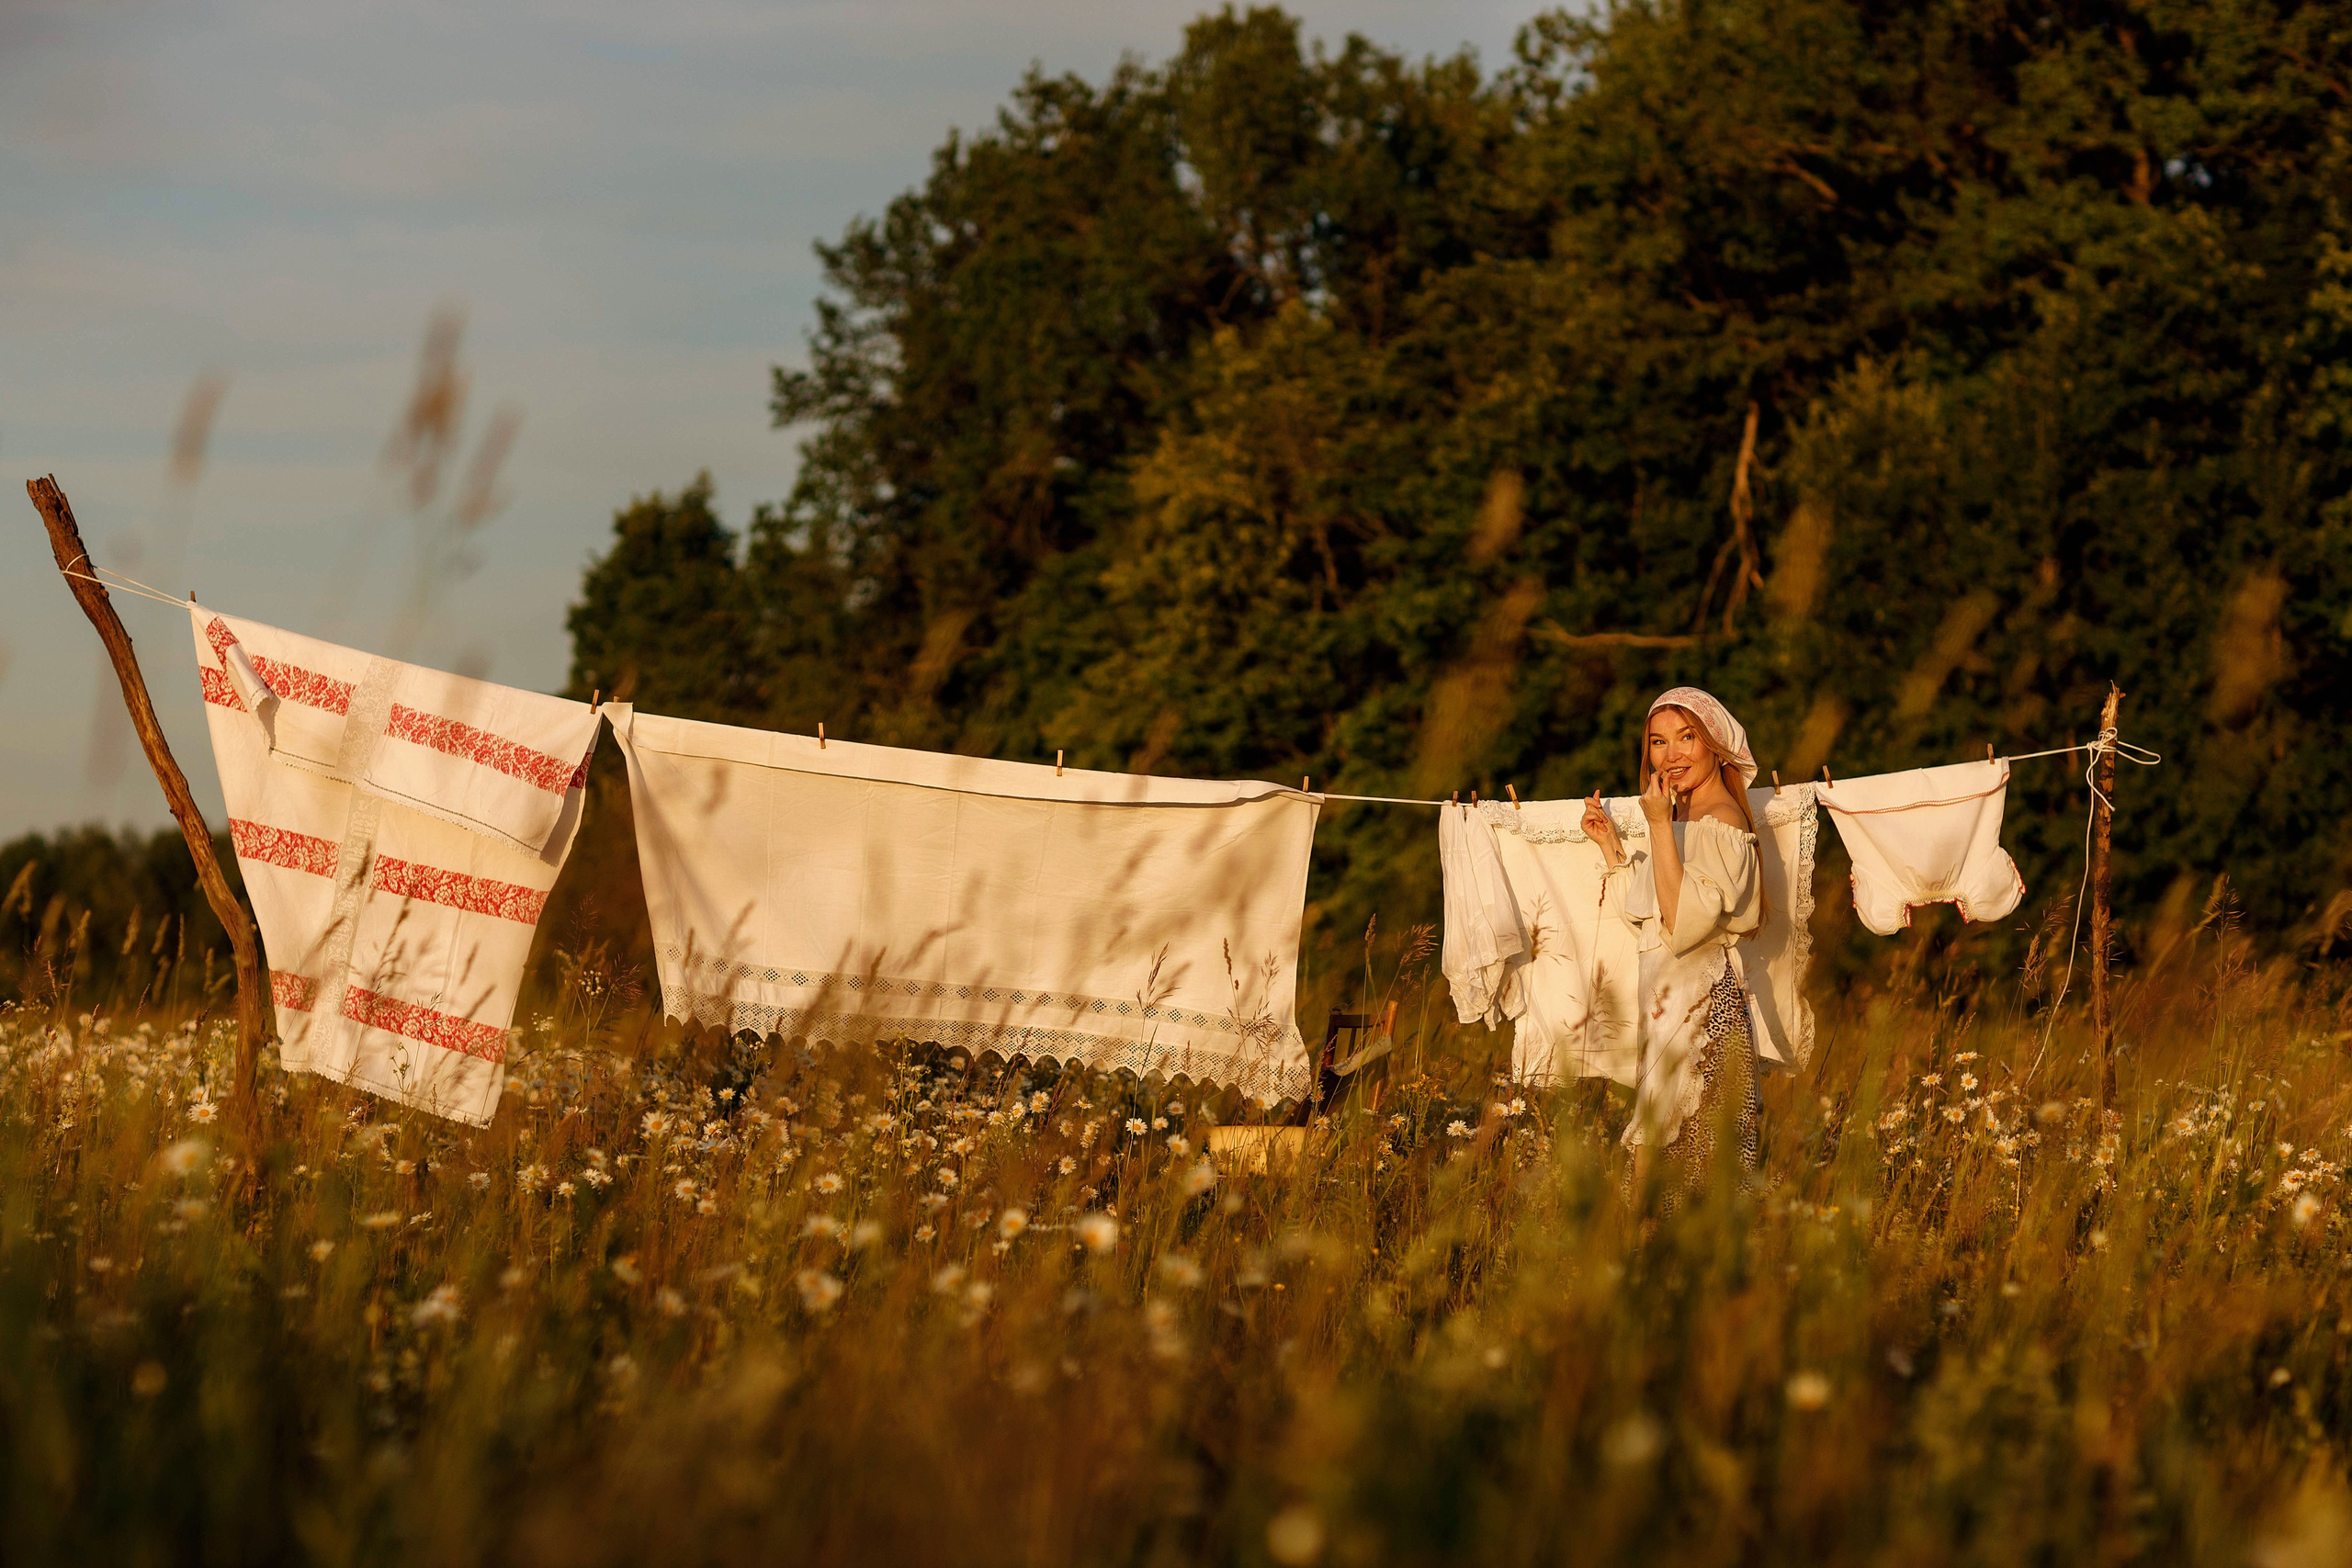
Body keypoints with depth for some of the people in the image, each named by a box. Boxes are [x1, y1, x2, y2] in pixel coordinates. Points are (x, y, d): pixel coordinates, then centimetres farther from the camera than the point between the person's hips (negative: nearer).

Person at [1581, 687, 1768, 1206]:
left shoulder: (1719, 821, -14)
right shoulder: (1686, 815, 14)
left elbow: (1686, 921, -24)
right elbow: (1648, 919, 18)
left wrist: (1661, 829, -24)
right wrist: (1611, 843, 14)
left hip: (1703, 1007, -10)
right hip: (1672, 1003, 10)